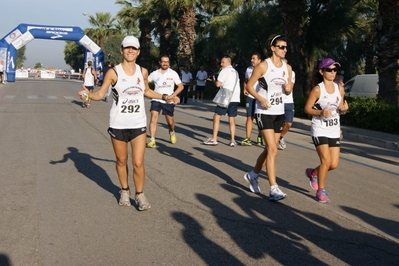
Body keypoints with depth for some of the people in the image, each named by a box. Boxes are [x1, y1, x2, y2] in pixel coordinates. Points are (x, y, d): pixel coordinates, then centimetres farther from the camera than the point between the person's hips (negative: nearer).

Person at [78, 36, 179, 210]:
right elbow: (100, 94, -7)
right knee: (121, 161, 11)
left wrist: (164, 97, 14)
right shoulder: (113, 72, -7)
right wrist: (88, 94, -27)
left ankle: (139, 194, 16)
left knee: (138, 163, -4)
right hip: (118, 124, -1)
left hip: (138, 124, 2)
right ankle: (125, 191, 33)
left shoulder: (143, 72, 3)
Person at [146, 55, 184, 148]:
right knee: (153, 119, -15)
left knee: (170, 122, 8)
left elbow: (181, 86, -1)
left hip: (168, 101, 0)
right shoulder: (155, 74, 1)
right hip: (156, 100, 0)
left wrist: (172, 96, -14)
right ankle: (152, 140, -13)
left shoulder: (173, 73, -1)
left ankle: (172, 133, 41)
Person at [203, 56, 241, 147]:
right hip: (235, 98, 7)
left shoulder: (225, 71, -6)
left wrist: (214, 80, 11)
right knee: (232, 120, 8)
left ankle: (214, 139, -1)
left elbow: (218, 84, -11)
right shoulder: (235, 72, 19)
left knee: (216, 117, 1)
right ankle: (232, 141, 3)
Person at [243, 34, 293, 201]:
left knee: (269, 149, 13)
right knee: (272, 150, -14)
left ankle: (252, 175, 34)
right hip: (264, 113, -7)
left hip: (279, 113, 7)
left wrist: (288, 89, -7)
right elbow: (249, 86, -7)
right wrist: (261, 99, -20)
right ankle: (273, 189, -12)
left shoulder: (287, 68, 8)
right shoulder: (263, 66, -9)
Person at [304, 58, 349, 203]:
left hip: (334, 131, 5)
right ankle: (321, 191, 7)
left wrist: (344, 109, -10)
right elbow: (307, 108, -7)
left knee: (334, 164, 3)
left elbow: (340, 109, 13)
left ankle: (313, 173, 33)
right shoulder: (317, 89, -10)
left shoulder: (340, 88, 5)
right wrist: (320, 112, -24)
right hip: (319, 130, -5)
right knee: (326, 160, -13)